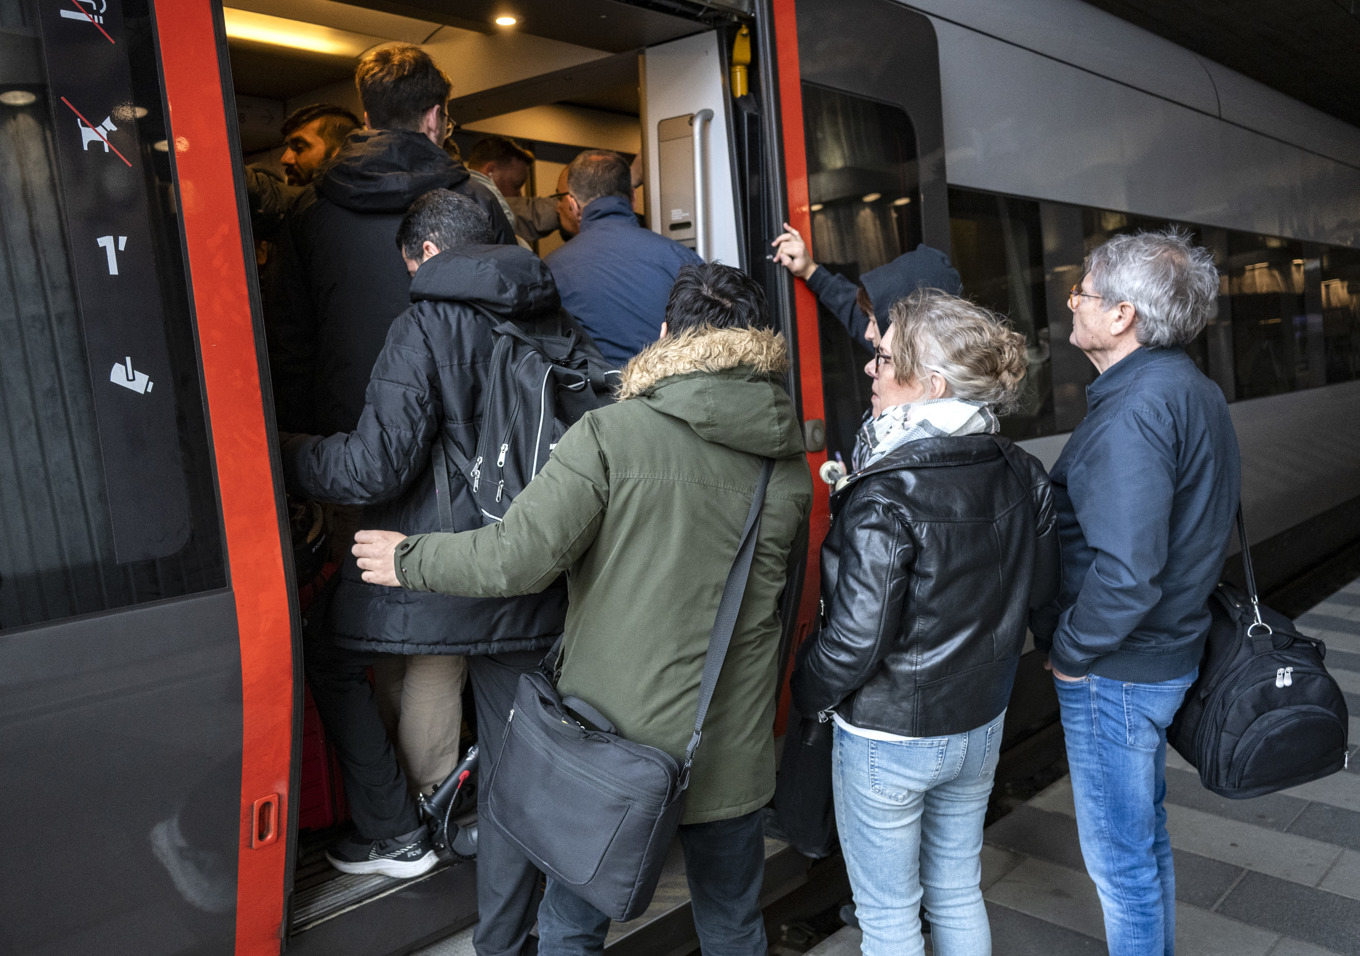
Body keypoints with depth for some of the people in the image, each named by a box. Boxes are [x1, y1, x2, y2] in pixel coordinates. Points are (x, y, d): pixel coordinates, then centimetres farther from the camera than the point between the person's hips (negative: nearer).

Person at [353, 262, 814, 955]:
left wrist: (407, 559, -2)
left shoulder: (610, 435, -16)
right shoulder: (789, 466, -1)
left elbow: (517, 556, -19)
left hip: (615, 741, -3)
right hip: (732, 753, 4)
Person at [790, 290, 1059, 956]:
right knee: (959, 893, 25)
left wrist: (806, 692, -5)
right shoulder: (1021, 473, -6)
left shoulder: (885, 499, -27)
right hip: (981, 724, 7)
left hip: (888, 738, -6)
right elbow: (1040, 589, 7)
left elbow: (855, 640, -24)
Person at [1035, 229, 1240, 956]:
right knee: (1146, 836, 26)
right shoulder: (1191, 389, 6)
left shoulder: (1133, 412, -25)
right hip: (1167, 650, 10)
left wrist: (1068, 651, -16)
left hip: (1116, 671, -10)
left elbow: (1123, 573, -31)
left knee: (1120, 861, 8)